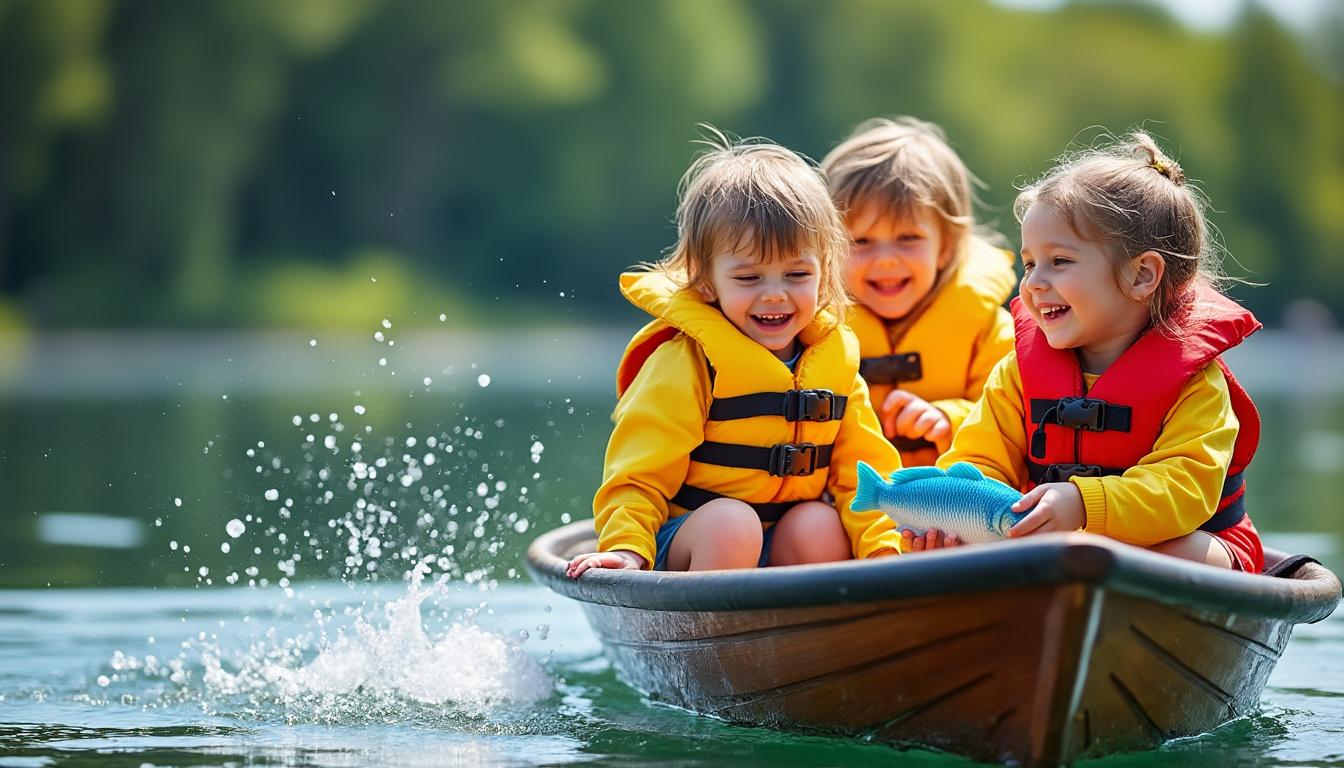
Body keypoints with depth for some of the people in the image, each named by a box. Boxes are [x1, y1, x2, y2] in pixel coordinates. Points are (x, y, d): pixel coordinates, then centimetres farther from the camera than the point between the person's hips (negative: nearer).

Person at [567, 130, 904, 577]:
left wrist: (884, 550, -11)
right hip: (695, 543, -4)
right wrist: (626, 549, -25)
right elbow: (640, 471, -9)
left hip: (790, 541, 4)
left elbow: (862, 471, 6)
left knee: (820, 524, -26)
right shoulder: (685, 363, -10)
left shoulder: (834, 360, 5)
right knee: (730, 522, -34)